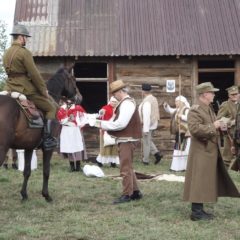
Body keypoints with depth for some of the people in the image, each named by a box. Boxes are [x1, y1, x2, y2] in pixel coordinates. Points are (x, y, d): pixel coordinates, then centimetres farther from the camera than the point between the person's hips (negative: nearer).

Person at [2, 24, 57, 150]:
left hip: (10, 88, 8)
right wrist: (44, 90, -4)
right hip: (26, 89, -8)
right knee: (51, 108, 4)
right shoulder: (24, 52, -13)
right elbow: (34, 74, -15)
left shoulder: (6, 53, 13)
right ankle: (47, 138, -3)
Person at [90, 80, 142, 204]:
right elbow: (119, 122, 15)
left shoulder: (127, 103, -17)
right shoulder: (125, 102, 15)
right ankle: (135, 192, 24)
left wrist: (102, 124, -17)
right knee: (128, 167, 16)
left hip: (127, 140, -11)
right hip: (125, 139, 11)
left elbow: (120, 124, -24)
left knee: (125, 168, -5)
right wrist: (103, 123, 2)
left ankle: (127, 195, 1)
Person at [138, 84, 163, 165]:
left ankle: (145, 160, 12)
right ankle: (157, 153, 10)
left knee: (146, 142, 3)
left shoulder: (146, 101, -22)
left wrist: (145, 129, -23)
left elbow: (146, 116, -24)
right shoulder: (154, 99, 7)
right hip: (153, 124, 9)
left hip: (147, 125, -9)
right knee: (149, 141, 21)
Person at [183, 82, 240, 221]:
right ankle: (196, 212, -1)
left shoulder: (209, 109, 16)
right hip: (201, 152, -10)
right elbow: (195, 129, -28)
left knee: (205, 181, 13)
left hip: (210, 151, 10)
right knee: (199, 181, -6)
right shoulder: (195, 110, -16)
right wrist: (213, 127, -19)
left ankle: (199, 209, 21)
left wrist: (218, 126, 5)